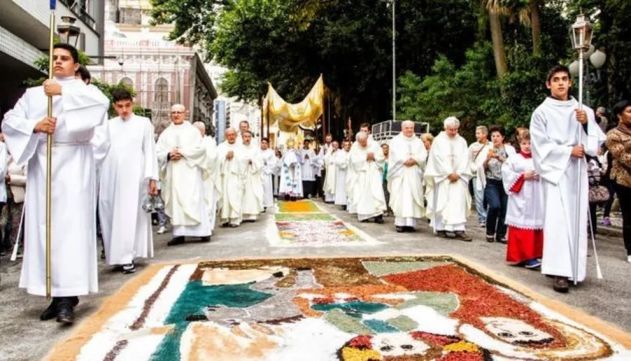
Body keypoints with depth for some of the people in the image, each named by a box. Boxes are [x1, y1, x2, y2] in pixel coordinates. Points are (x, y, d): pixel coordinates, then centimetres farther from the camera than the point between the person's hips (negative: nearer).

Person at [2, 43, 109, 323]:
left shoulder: (83, 90, 9)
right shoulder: (33, 94, 19)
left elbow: (102, 102, -14)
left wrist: (64, 92, -20)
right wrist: (34, 125, -9)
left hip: (72, 164, -4)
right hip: (40, 164, 4)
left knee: (71, 226, -11)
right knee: (43, 225, 1)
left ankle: (68, 298, -13)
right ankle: (58, 294, 8)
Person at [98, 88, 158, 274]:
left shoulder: (144, 123, 5)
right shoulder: (109, 125, 14)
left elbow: (150, 151, 2)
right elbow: (103, 150, 13)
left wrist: (152, 178, -4)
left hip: (133, 176, -4)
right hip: (110, 177, 4)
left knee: (130, 215, -7)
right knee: (111, 216, 5)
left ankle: (127, 257, -6)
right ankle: (117, 255, 16)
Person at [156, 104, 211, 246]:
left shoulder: (192, 130, 8)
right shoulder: (165, 133, 14)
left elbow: (200, 148, -4)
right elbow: (158, 152, 7)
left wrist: (182, 152, -13)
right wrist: (169, 154, -13)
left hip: (189, 171, -3)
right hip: (173, 173, 3)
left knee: (194, 201, -7)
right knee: (175, 201, -1)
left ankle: (203, 231, -5)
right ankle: (179, 233, 0)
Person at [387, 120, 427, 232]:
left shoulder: (418, 141, 17)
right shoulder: (396, 141, 10)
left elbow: (423, 154, 3)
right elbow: (396, 154, -5)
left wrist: (414, 160, -14)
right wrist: (405, 160, -17)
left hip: (414, 173, 2)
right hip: (400, 172, -2)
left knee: (413, 197, -5)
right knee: (400, 197, -9)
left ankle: (411, 222, -6)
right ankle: (400, 222, -9)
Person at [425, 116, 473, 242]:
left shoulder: (462, 141, 10)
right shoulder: (438, 140, 2)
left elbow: (464, 159, 4)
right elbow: (439, 158, -7)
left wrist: (458, 173, -9)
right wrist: (450, 173, -12)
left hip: (458, 177, 3)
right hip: (443, 177, -2)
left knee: (459, 202, -6)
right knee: (442, 202, -3)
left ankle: (459, 229, -9)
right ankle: (441, 228, 5)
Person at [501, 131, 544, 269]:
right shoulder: (514, 158, -1)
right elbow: (507, 174, -8)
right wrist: (523, 176, -12)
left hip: (536, 199, 4)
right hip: (520, 198, -4)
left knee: (535, 226, 9)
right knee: (522, 228, -5)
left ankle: (534, 255, 18)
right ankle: (523, 256, -2)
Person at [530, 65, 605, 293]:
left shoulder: (583, 110, 12)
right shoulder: (541, 112, 0)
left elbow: (597, 141, 8)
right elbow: (540, 145, -6)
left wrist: (587, 123, -9)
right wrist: (569, 150, -11)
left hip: (577, 171, 4)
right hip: (554, 170, -4)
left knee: (577, 220, 4)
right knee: (558, 220, -12)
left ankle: (574, 269, 15)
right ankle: (559, 272, -13)